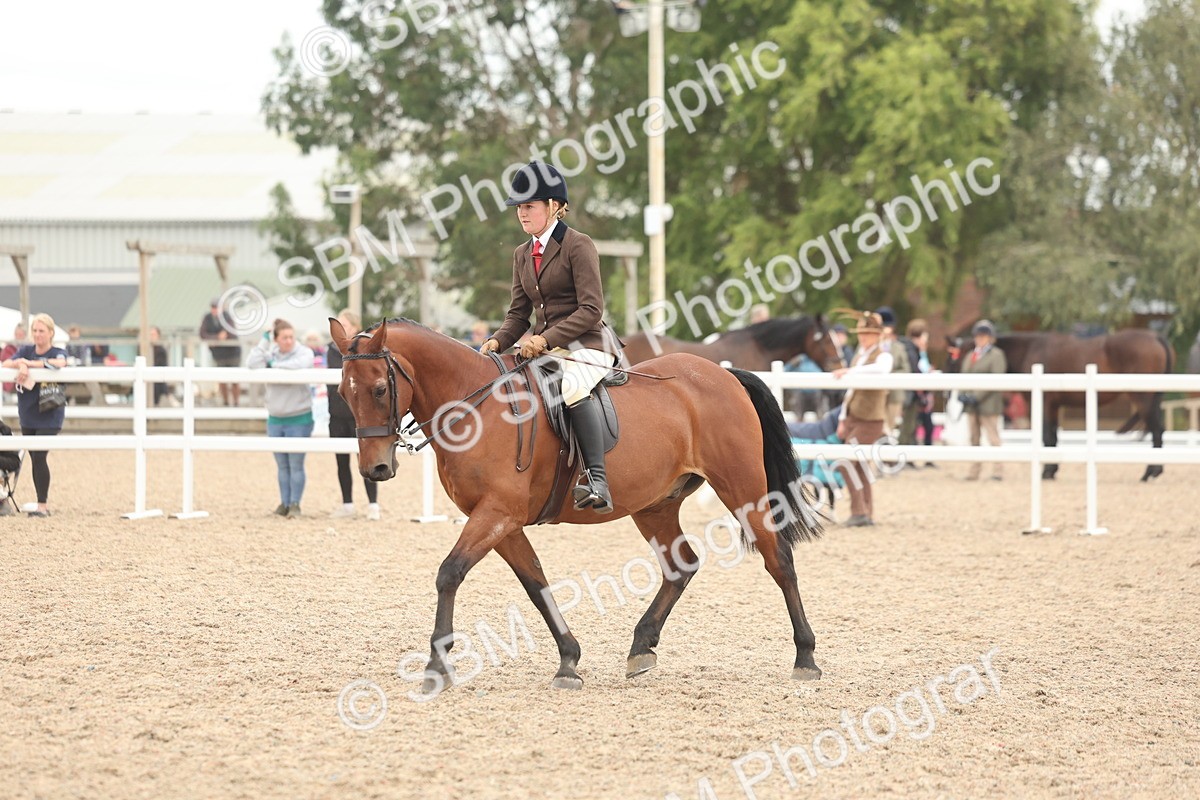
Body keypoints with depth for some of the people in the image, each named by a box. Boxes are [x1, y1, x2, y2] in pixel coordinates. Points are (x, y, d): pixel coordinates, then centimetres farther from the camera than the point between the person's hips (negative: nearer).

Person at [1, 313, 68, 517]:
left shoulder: (58, 352, -3)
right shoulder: (26, 350, 7)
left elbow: (60, 362, -28)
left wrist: (29, 363, -25)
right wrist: (21, 364, -29)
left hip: (49, 417, -5)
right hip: (27, 416, 5)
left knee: (39, 457, -14)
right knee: (35, 459, 9)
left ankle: (42, 506, -11)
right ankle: (43, 505, 17)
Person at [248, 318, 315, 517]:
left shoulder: (304, 352, -7)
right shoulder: (270, 353, 3)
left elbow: (300, 365, -28)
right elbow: (253, 364, -13)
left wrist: (274, 365, -16)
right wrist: (265, 341, -12)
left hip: (299, 419, -4)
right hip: (275, 419, 4)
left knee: (296, 465, -1)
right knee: (282, 466, 11)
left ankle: (295, 504, 6)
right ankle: (284, 503, 19)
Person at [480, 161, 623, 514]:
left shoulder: (578, 246, -7)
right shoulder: (522, 255, 16)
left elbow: (591, 309, -14)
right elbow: (519, 313, 16)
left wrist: (547, 339, -23)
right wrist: (497, 342, -5)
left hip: (586, 345, -9)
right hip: (542, 349, 9)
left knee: (572, 384, -38)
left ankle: (597, 479, -43)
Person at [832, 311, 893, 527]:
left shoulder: (883, 356, -11)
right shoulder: (858, 356, 14)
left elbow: (881, 369, -37)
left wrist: (849, 371, -41)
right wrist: (843, 419, 17)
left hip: (870, 421, -8)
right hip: (853, 418, 8)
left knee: (846, 461, -15)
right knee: (858, 466, 10)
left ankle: (859, 511, -10)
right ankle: (867, 514, 17)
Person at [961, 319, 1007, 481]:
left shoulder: (996, 355, -4)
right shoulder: (970, 356, 17)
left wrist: (977, 396, -19)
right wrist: (963, 395, -4)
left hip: (988, 403, -7)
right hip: (971, 405, 7)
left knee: (993, 438, -6)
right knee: (974, 439, 9)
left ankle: (998, 471, -2)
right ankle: (974, 472, 13)